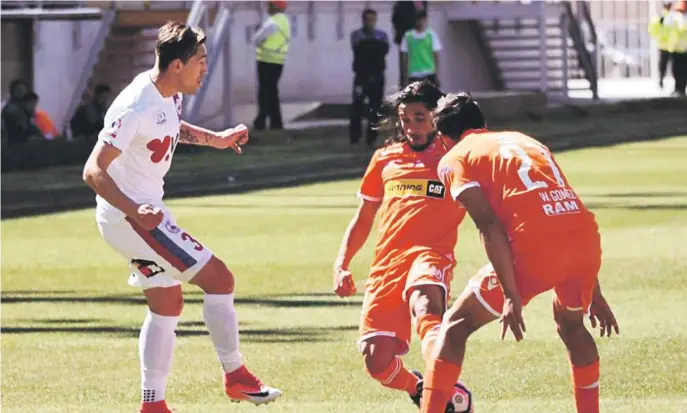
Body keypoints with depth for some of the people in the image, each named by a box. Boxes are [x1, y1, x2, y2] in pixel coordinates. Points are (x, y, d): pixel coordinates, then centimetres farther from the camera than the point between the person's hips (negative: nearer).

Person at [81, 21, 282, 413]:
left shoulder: (168, 95, 3)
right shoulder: (136, 108, -26)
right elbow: (94, 171, -27)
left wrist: (214, 139, 15)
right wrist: (135, 212, -39)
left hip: (144, 211, 10)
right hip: (132, 215, -10)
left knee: (167, 305, 15)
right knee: (219, 278, -8)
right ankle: (235, 376, 4)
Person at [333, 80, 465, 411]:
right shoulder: (385, 159, 21)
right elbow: (363, 219, 28)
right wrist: (342, 264, 16)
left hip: (431, 256, -5)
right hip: (386, 264, 5)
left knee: (425, 306, -41)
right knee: (376, 362, -6)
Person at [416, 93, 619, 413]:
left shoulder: (455, 159, 13)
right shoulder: (525, 141, 33)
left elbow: (489, 226, -4)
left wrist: (511, 296, -8)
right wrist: (593, 292, 30)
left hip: (535, 247, -5)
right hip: (587, 239, 6)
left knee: (455, 326, 10)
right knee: (570, 322, 34)